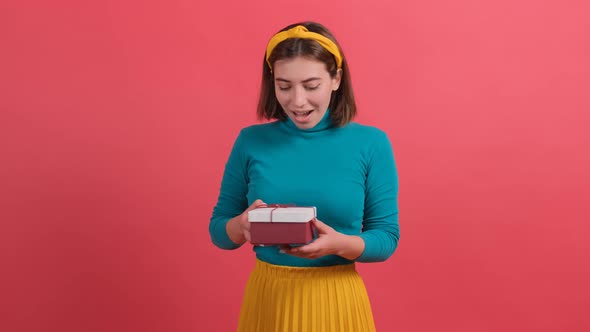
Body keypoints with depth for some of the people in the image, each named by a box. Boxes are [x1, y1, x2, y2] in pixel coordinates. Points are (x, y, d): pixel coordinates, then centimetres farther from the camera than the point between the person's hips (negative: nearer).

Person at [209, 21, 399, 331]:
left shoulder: (371, 143, -7)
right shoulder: (250, 141, -3)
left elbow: (387, 237, -4)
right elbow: (217, 230, 3)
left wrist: (340, 244, -23)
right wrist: (242, 225, -19)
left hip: (337, 302, -1)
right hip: (267, 298, 1)